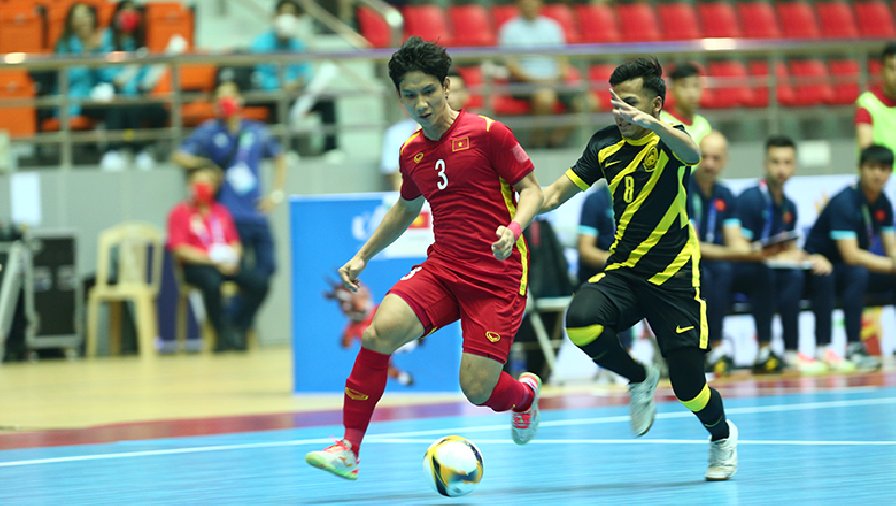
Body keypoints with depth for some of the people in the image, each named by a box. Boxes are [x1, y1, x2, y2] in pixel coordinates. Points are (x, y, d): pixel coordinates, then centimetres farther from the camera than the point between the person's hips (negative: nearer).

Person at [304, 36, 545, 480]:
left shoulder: (486, 133, -7)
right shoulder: (411, 152, 11)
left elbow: (531, 190, -4)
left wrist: (513, 229, -23)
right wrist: (364, 255, 26)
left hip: (497, 275, -5)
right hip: (441, 269, 5)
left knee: (477, 389, -11)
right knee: (380, 331, -23)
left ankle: (524, 392, 29)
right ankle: (349, 449, -16)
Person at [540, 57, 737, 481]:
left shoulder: (668, 139, -11)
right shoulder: (605, 144, 4)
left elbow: (691, 153, -36)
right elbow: (563, 188, 9)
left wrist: (651, 124, -55)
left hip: (673, 276, -4)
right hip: (623, 270, 4)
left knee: (689, 389, -4)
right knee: (581, 322, -30)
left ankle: (721, 436, 33)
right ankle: (639, 379, 1)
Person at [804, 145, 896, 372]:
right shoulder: (845, 202, -21)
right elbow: (851, 255, -29)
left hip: (851, 271, 8)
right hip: (820, 272, -8)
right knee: (857, 273, -36)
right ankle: (853, 348, -40)